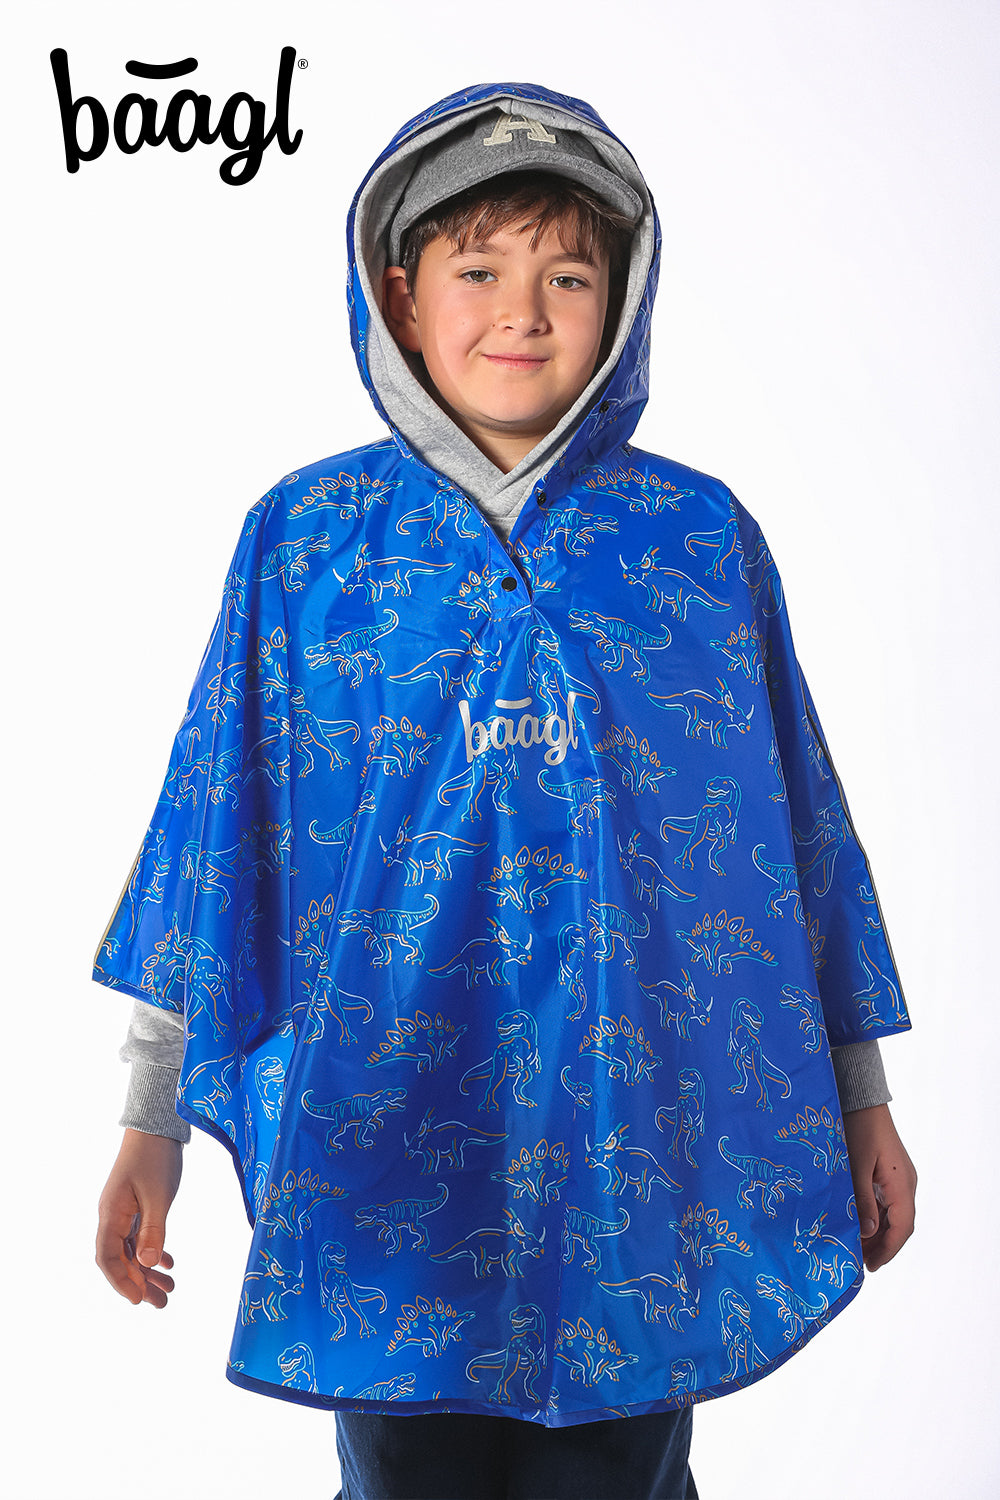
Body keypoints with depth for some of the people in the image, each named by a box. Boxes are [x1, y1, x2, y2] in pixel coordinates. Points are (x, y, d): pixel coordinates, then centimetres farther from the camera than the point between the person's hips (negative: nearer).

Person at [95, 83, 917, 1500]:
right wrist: (153, 1123, 4)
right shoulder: (304, 535, 1)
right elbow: (218, 825, 3)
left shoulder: (702, 535, 2)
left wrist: (861, 1101, 10)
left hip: (645, 1151, 1)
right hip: (389, 1144, 0)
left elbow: (796, 821, 7)